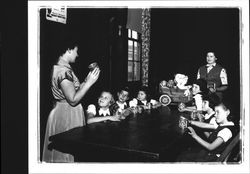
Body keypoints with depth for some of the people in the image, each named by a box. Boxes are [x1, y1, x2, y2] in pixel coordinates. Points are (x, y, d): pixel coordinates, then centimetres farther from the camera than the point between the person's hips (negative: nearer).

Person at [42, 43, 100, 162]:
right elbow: (73, 100, -24)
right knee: (68, 154, 0)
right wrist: (89, 83, -18)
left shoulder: (58, 68, 12)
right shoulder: (64, 71, -21)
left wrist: (87, 81, 12)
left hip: (61, 111, 10)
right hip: (67, 115, -10)